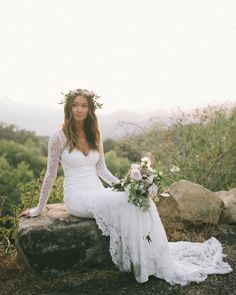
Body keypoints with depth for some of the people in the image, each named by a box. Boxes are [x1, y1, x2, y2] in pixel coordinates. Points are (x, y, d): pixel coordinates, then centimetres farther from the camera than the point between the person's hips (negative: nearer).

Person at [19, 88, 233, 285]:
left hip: (98, 193, 6)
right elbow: (51, 174, -2)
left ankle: (159, 257, -18)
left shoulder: (95, 135, 10)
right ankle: (162, 266, -19)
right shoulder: (59, 137, -6)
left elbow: (101, 169, 13)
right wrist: (39, 208, 1)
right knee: (126, 203, -28)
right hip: (77, 198, -5)